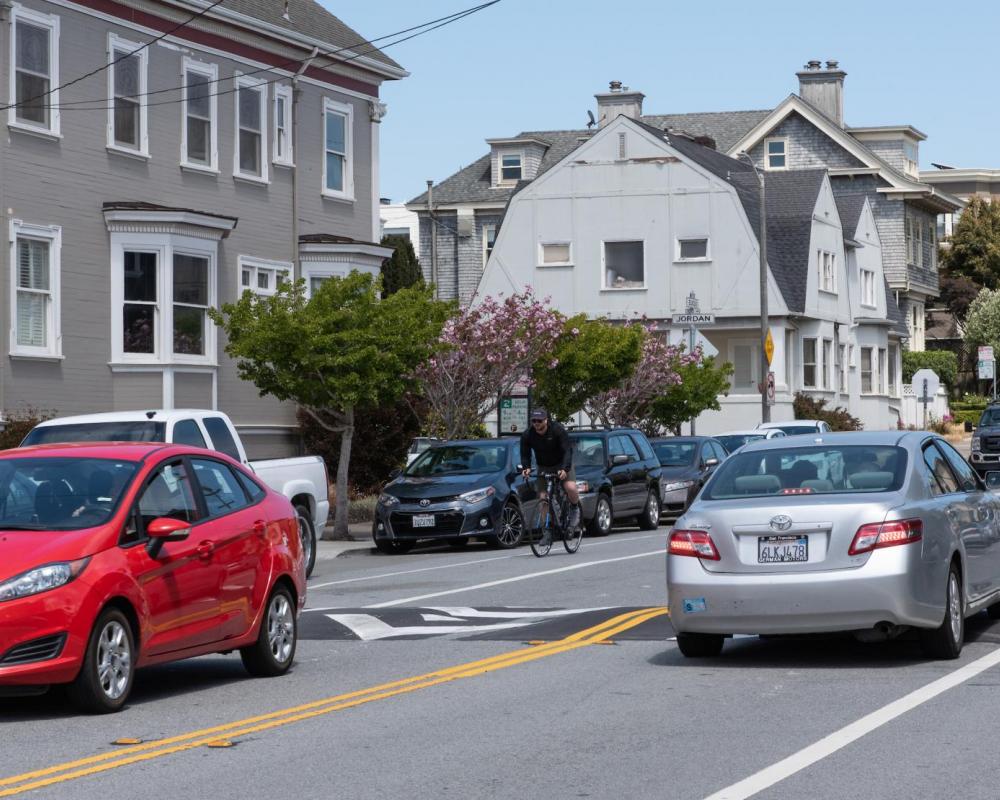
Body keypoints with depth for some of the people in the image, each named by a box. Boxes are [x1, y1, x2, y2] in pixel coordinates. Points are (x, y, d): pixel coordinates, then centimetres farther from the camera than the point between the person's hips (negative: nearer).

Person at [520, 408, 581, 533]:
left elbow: (568, 450, -24)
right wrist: (526, 468, -28)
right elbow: (525, 454, -7)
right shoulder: (527, 435, -13)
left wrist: (564, 469, -38)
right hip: (544, 468, 3)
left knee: (570, 488, -27)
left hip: (562, 465, -3)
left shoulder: (558, 430, -22)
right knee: (542, 497, -7)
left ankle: (575, 509, 4)